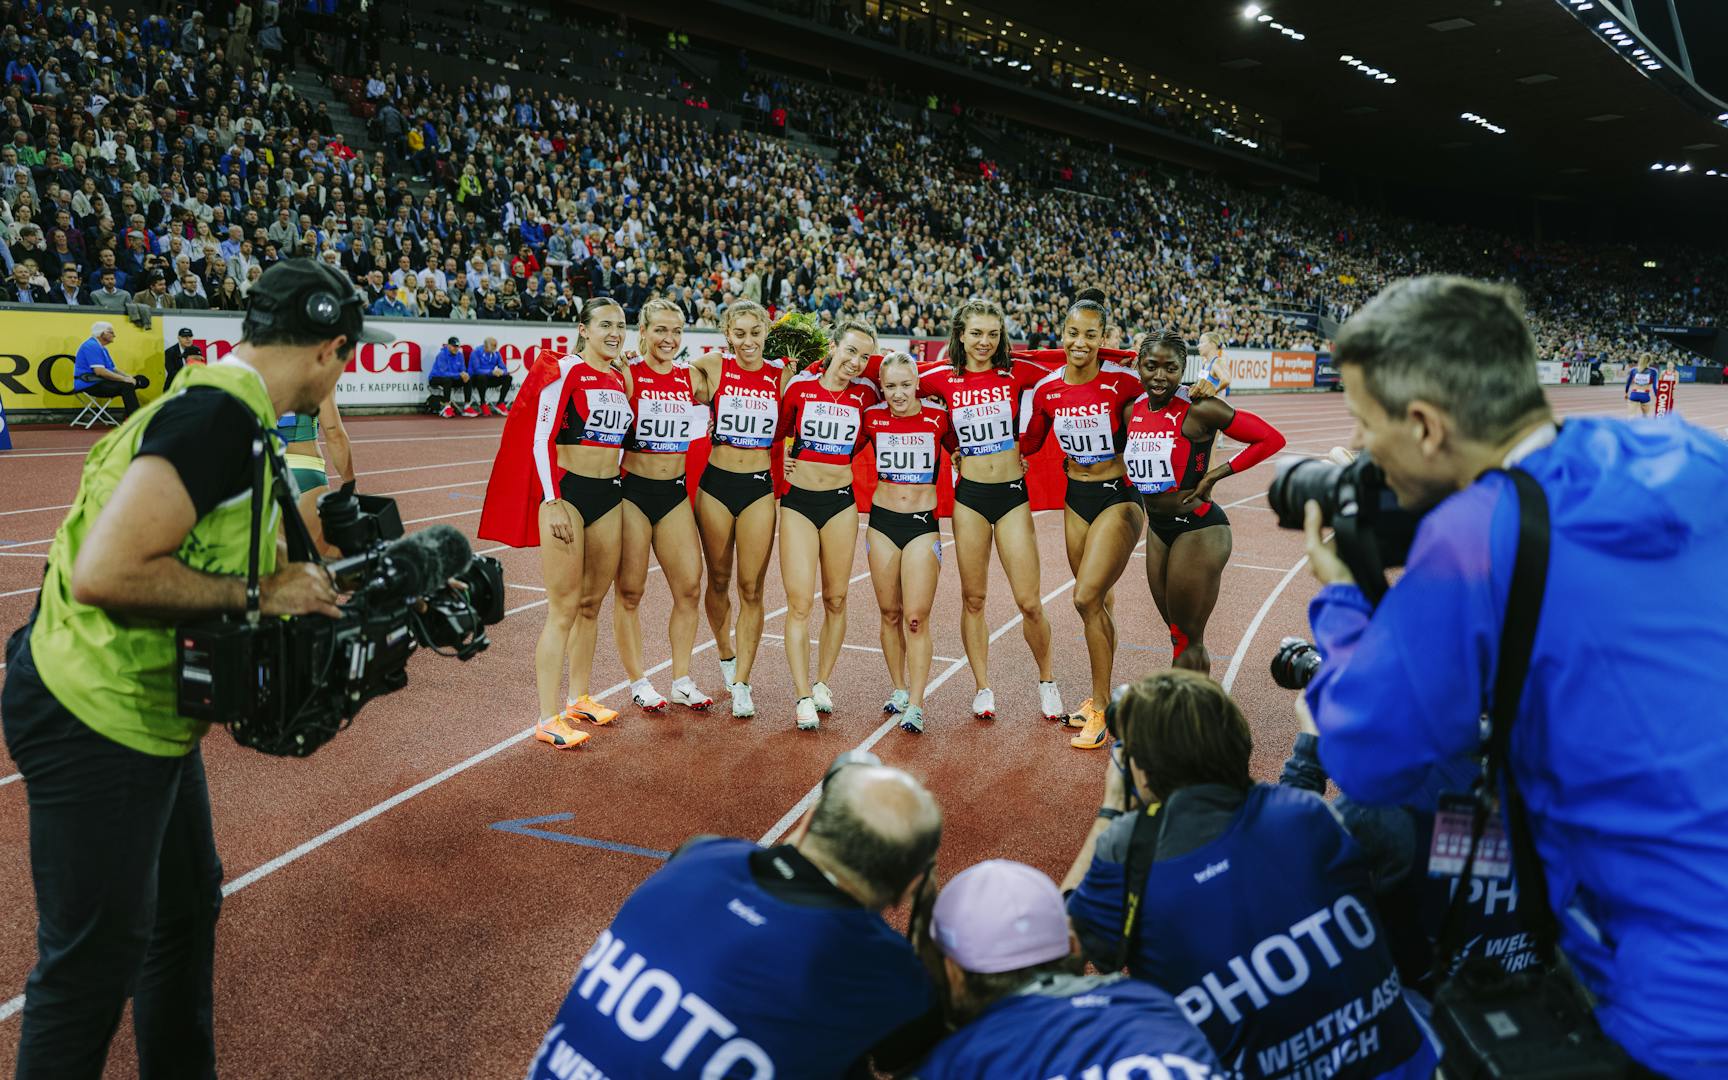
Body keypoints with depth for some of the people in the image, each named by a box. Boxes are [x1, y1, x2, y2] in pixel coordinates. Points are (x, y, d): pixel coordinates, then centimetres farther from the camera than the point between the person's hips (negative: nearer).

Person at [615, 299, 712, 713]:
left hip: (675, 492, 4)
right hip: (632, 490, -4)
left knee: (690, 588, 3)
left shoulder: (691, 377, 5)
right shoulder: (627, 375, -8)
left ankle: (681, 681, 16)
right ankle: (638, 682, 17)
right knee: (630, 591, 3)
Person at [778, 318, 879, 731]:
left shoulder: (865, 394, 0)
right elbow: (779, 431, 12)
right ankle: (803, 697, -2)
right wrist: (783, 458, -2)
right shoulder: (798, 385, -2)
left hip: (841, 502, 2)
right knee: (799, 602, -7)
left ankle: (822, 682, 24)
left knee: (835, 600, 8)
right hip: (798, 500, -2)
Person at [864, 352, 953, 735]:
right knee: (890, 613, 9)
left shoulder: (938, 418, -4)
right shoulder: (872, 418, 0)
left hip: (923, 523, -2)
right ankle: (899, 689, 25)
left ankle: (915, 704, 0)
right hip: (882, 520, 2)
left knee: (917, 617, -6)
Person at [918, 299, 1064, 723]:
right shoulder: (943, 379, 1)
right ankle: (982, 688, 19)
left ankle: (1047, 681, 19)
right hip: (969, 495, 1)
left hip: (1013, 493, -1)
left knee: (1029, 603, -2)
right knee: (973, 597, 7)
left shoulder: (1017, 372, -1)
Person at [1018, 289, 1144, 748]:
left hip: (1119, 498, -5)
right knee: (1096, 602, 14)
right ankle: (1101, 697, 29)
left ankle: (1101, 710, -2)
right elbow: (1028, 444, 13)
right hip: (1076, 499, 5)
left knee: (1087, 597, -14)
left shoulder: (1122, 381, -14)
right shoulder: (1046, 389, -1)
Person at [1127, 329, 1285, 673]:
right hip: (1157, 529, 7)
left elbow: (1271, 439, -16)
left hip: (1198, 528, -7)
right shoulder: (1133, 411, 2)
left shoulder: (1199, 410, -17)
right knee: (1180, 636, 17)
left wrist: (1214, 475, -16)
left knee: (1187, 642, 3)